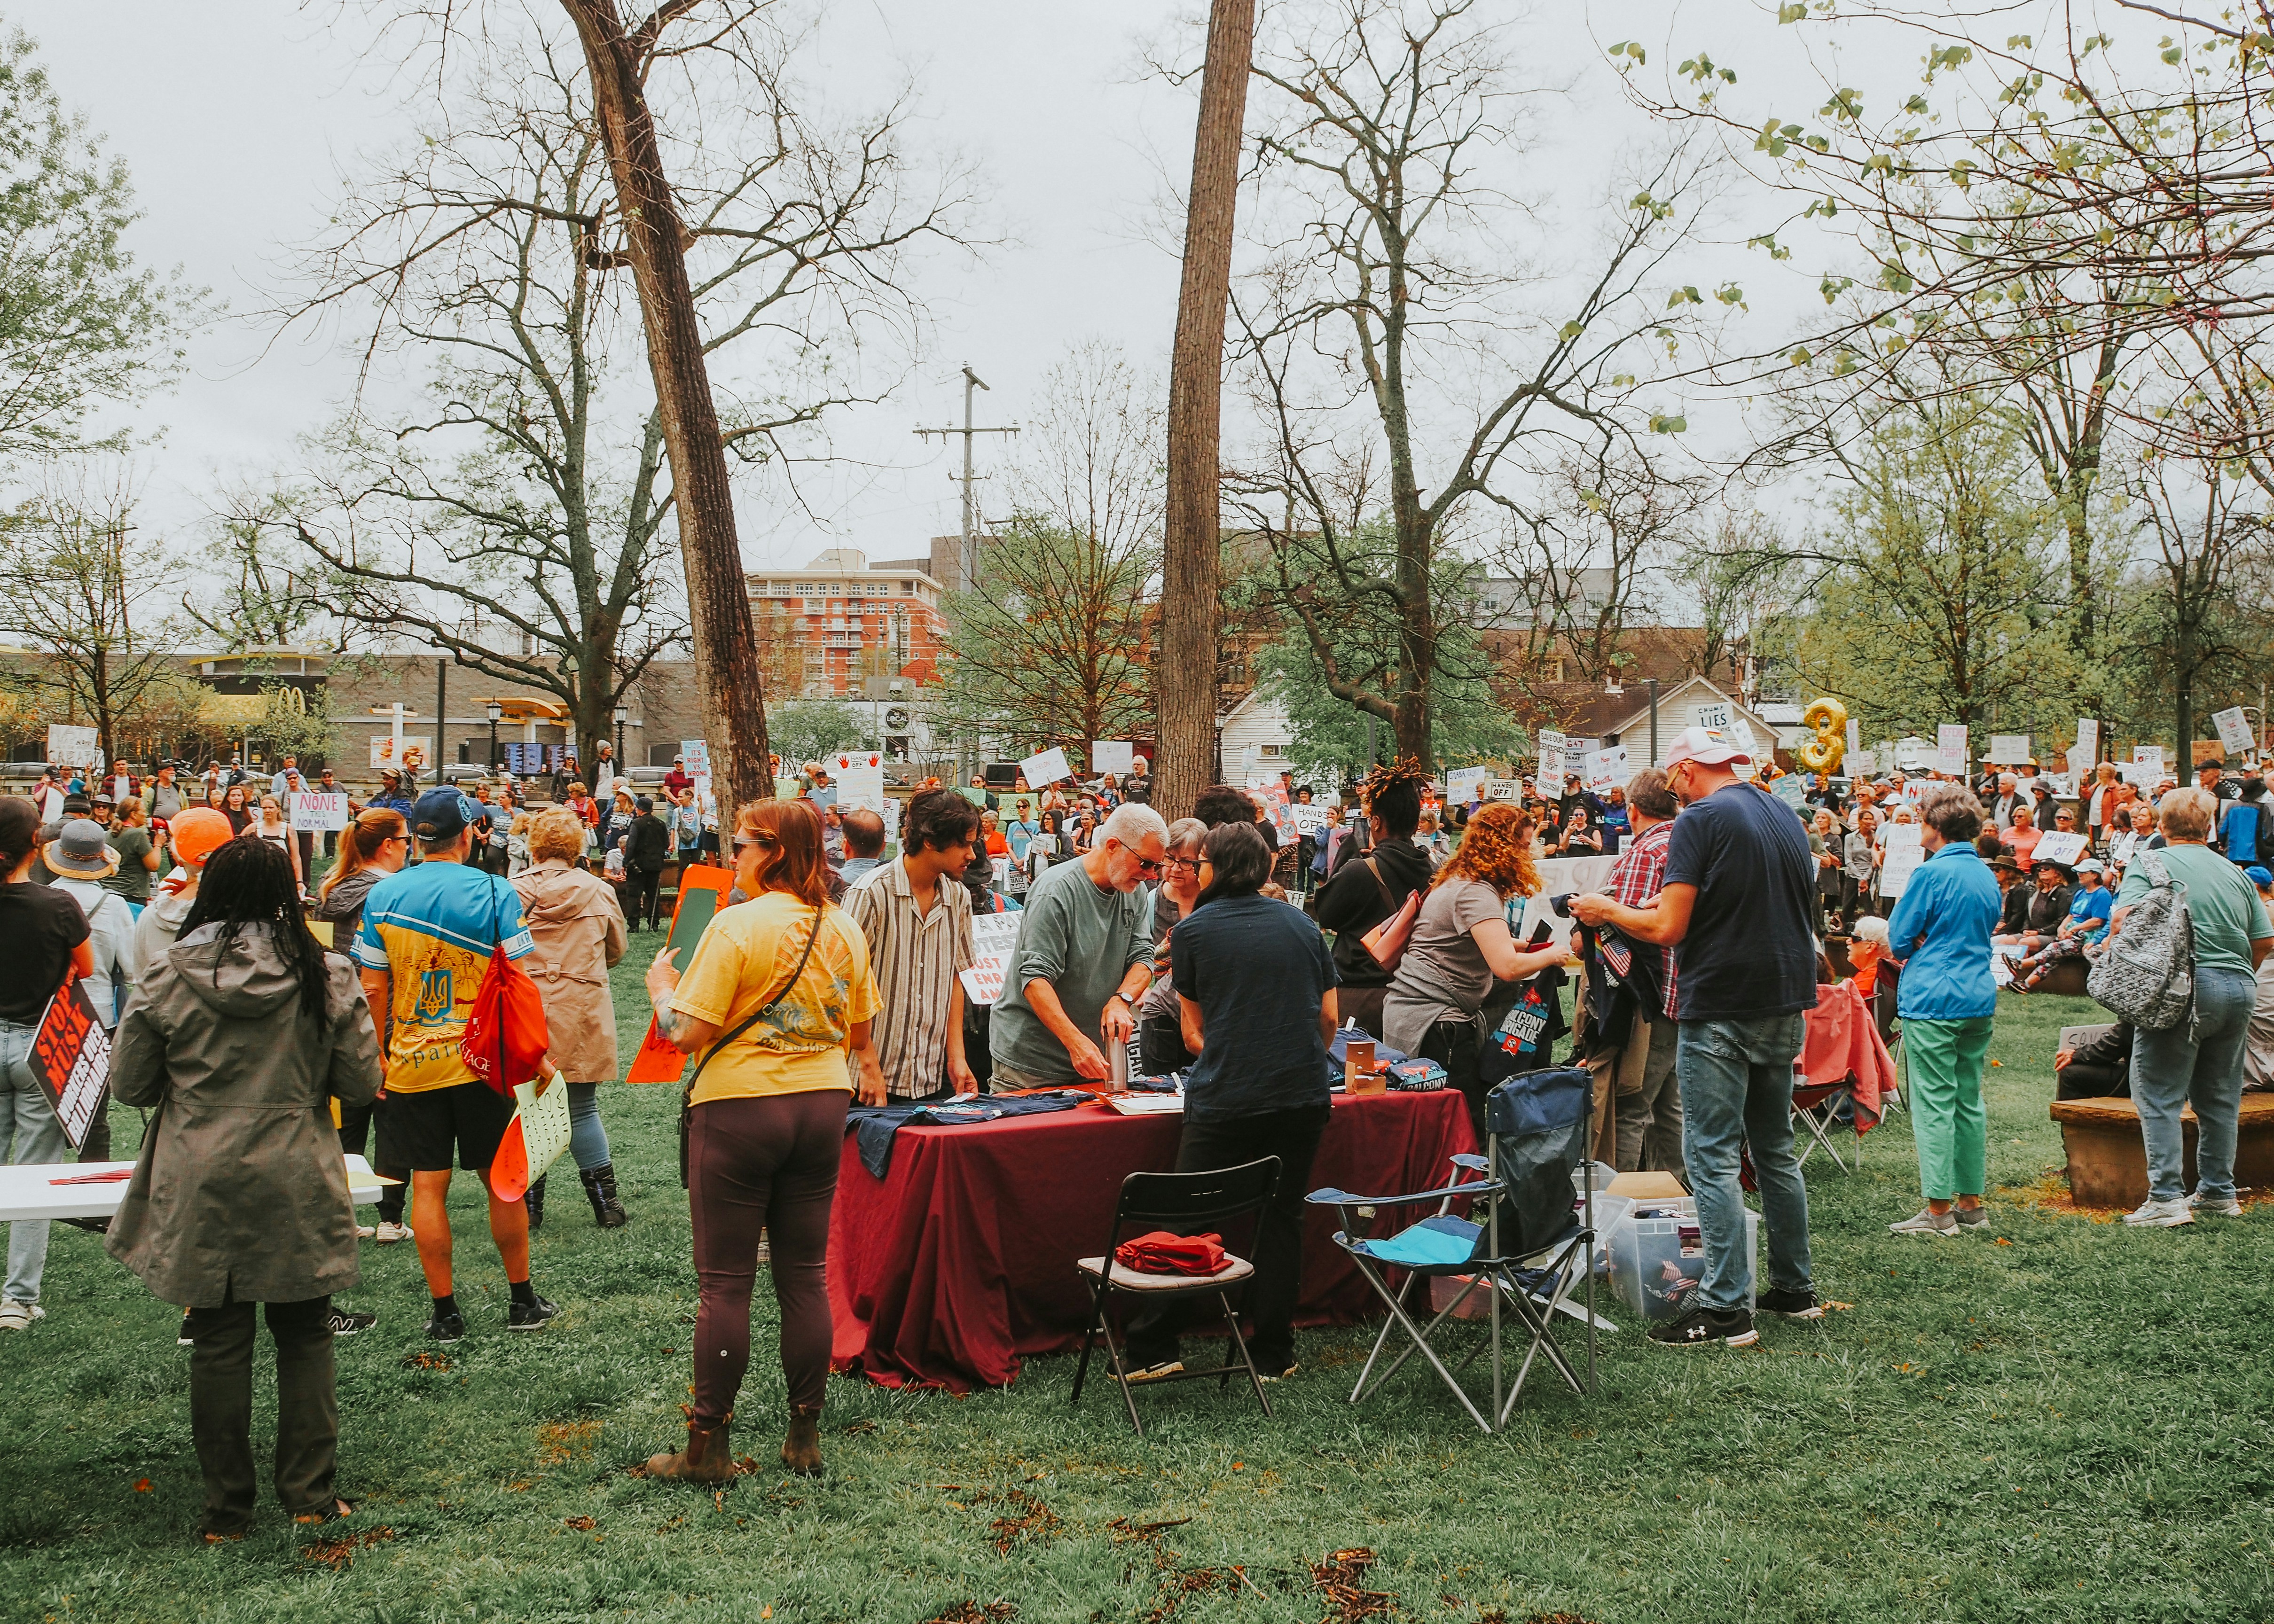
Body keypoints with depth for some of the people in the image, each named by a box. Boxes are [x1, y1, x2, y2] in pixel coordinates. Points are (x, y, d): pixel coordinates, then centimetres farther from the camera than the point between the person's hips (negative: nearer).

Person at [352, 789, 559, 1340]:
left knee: (428, 1187, 7)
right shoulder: (495, 894, -8)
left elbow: (374, 989, 1)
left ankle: (445, 1312, 11)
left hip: (411, 1063, 2)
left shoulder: (383, 896, -1)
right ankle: (523, 1302, 19)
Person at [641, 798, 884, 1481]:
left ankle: (708, 1446, 8)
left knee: (726, 1282, 2)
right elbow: (859, 1032, 12)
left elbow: (688, 1034, -16)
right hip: (822, 1107, 6)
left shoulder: (737, 925, -15)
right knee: (805, 1276, 11)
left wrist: (662, 988, 2)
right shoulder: (843, 929, 4)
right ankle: (805, 1437, 16)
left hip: (739, 1108, -5)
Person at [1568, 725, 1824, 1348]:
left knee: (1713, 1158, -4)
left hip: (1721, 1010, -8)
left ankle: (1725, 1308, -5)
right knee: (1776, 1151, 18)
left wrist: (1607, 910, 1)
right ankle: (1794, 1289, 25)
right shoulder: (1786, 819, 12)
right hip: (1784, 1005, 8)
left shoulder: (1700, 822, -12)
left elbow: (1669, 929, -17)